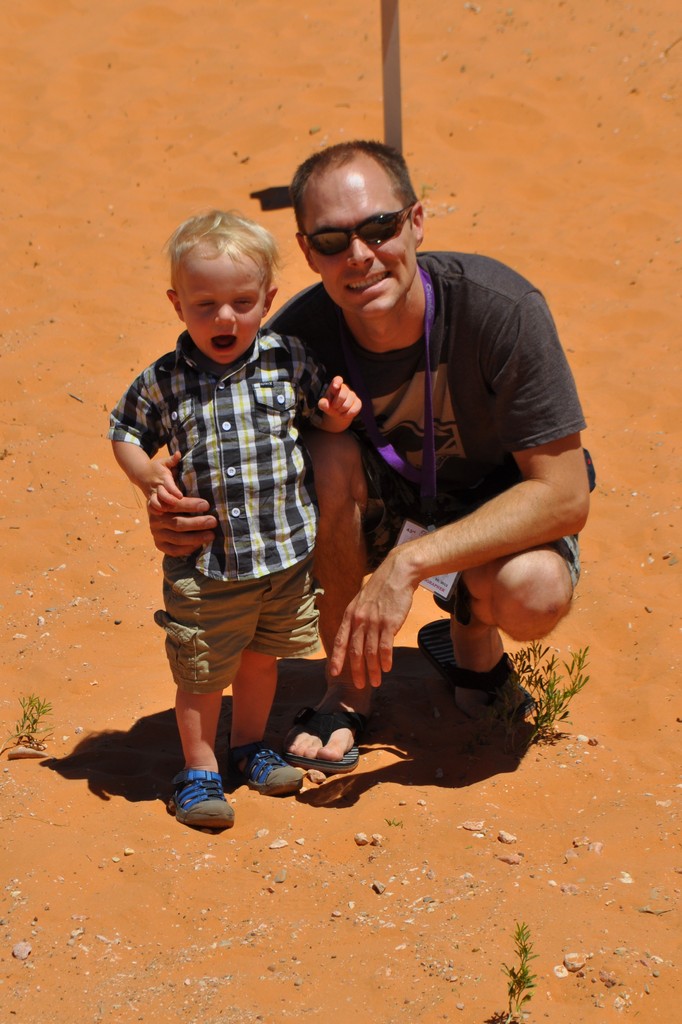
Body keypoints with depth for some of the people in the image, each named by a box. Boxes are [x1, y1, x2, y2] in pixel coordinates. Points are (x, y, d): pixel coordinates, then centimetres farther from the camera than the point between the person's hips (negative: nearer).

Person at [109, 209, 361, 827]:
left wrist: (340, 413, -11)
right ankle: (199, 770, 27)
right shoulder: (163, 382, -7)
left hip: (286, 553, 2)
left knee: (262, 657, 21)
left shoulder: (288, 362, -4)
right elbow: (126, 434, 7)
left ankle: (250, 745, 44)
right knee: (202, 674, 8)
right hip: (206, 563, -2)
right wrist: (148, 477, -10)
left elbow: (319, 416, 11)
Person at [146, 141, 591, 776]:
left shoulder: (502, 309, -30)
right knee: (326, 455, -31)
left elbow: (566, 495, -30)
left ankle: (471, 623, 5)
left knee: (534, 596, -35)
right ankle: (347, 688, -12)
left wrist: (408, 563, -38)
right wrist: (178, 513, -37)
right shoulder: (297, 335, -24)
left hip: (496, 497, -2)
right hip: (383, 492, 2)